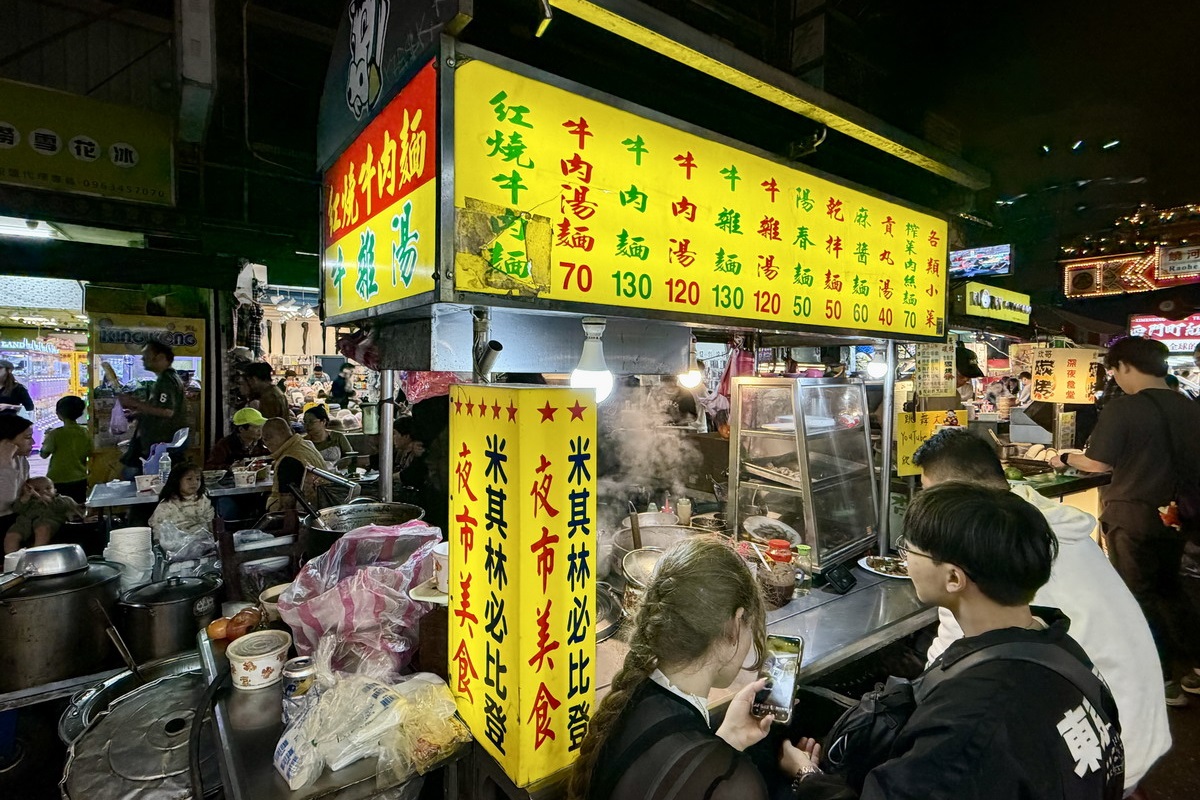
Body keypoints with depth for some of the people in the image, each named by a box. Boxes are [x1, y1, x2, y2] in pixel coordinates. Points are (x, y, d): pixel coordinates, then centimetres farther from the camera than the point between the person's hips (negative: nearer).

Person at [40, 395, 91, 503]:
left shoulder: (56, 434, -14)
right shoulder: (86, 433, -4)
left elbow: (44, 454, -5)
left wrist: (48, 436, 7)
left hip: (58, 481, -4)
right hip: (80, 480, 4)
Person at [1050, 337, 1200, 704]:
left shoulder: (1122, 408, -19)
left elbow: (1098, 463, -17)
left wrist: (1066, 458, 1)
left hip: (1131, 515, -6)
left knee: (1139, 596, 7)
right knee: (1169, 590, 21)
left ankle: (1165, 681, 16)